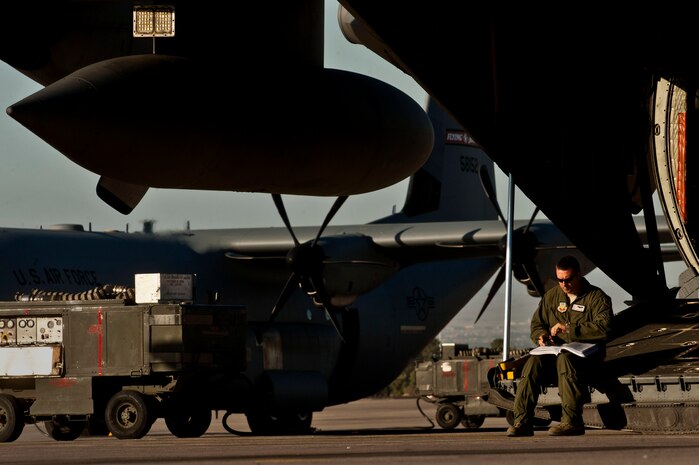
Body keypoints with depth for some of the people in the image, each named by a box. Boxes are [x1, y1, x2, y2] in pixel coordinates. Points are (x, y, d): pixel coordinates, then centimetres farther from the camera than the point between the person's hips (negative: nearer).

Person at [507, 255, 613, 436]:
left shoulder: (597, 297, 1)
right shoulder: (551, 296, 19)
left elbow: (603, 328, -15)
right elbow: (536, 324, 25)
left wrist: (569, 328, -19)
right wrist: (541, 336, 0)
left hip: (587, 358, -4)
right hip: (554, 353, 4)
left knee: (564, 358, -39)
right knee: (534, 361, -28)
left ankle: (571, 421, -42)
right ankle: (522, 420, -33)